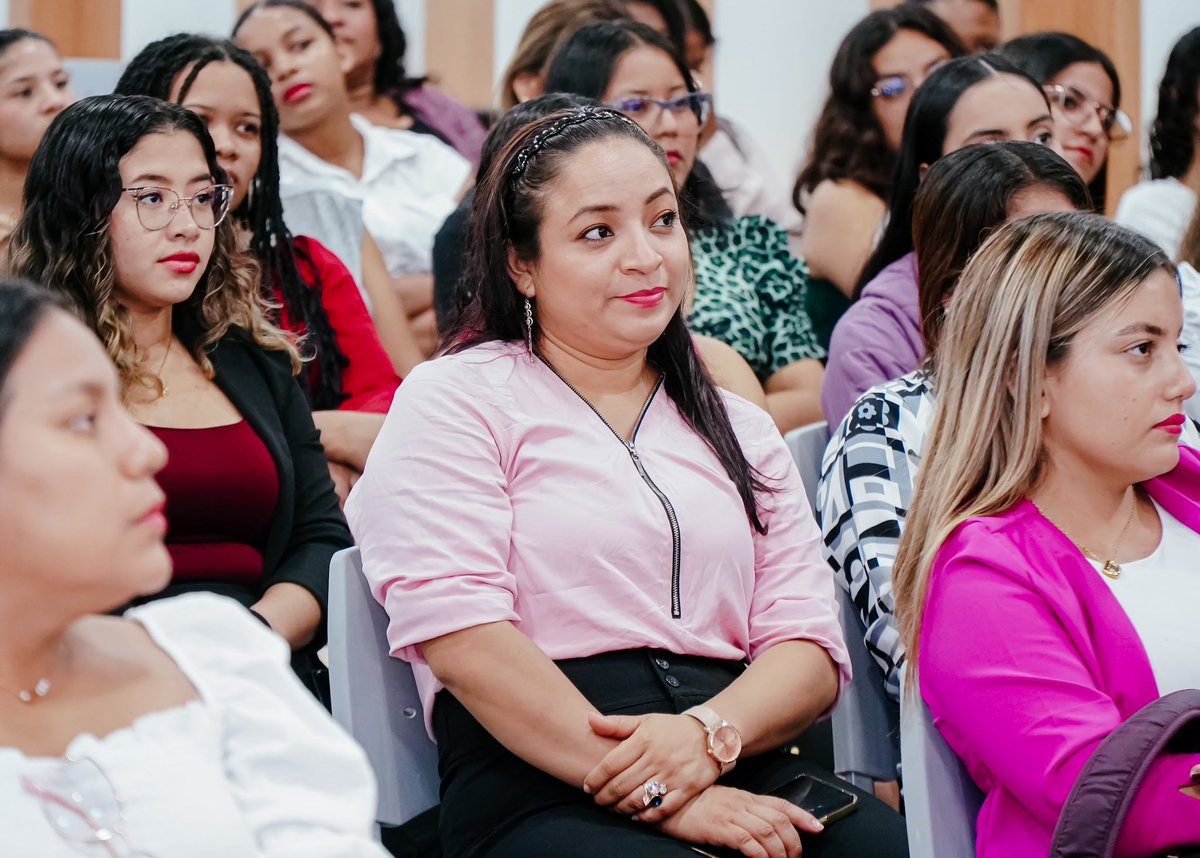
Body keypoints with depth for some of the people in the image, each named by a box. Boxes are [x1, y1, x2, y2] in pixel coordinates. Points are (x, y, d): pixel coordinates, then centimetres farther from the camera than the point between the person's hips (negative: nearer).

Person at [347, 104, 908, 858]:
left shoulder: (739, 428, 25)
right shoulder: (455, 402, 8)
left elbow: (810, 647, 13)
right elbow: (463, 638, -8)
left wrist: (708, 734, -12)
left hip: (742, 771, 6)